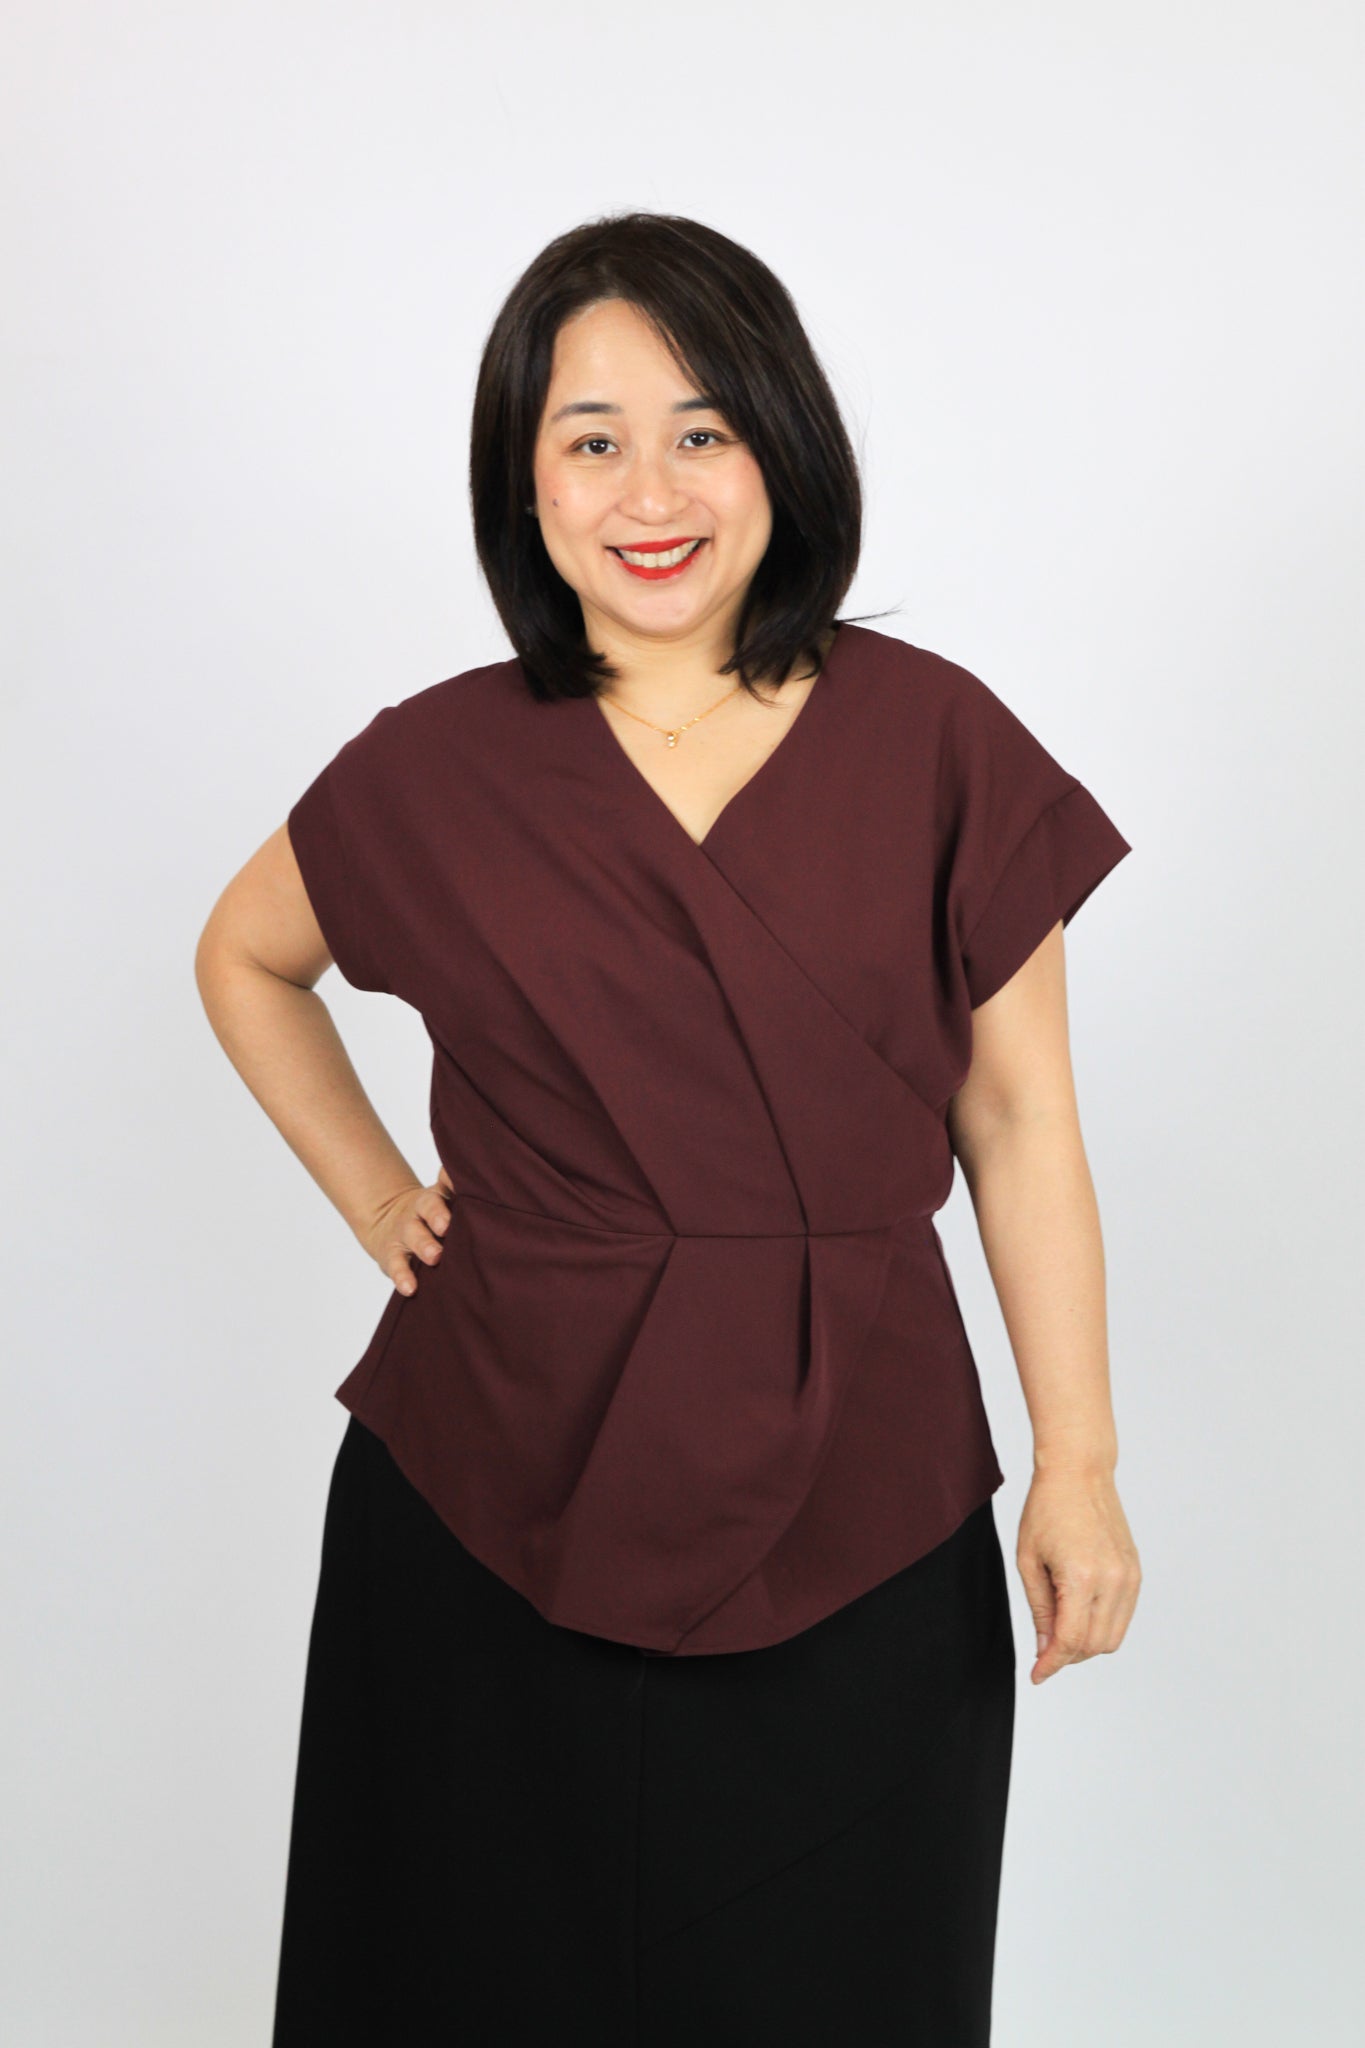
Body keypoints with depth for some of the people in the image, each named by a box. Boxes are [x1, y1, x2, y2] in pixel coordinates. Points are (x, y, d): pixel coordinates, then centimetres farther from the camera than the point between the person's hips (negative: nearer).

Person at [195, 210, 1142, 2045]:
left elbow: (1017, 1119, -1)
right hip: (501, 1500, 1)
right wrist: (373, 1194, 6)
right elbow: (244, 959, 17)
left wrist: (1079, 1462, -1)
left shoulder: (934, 743, -4)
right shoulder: (440, 769, -2)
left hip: (854, 1504, 0)